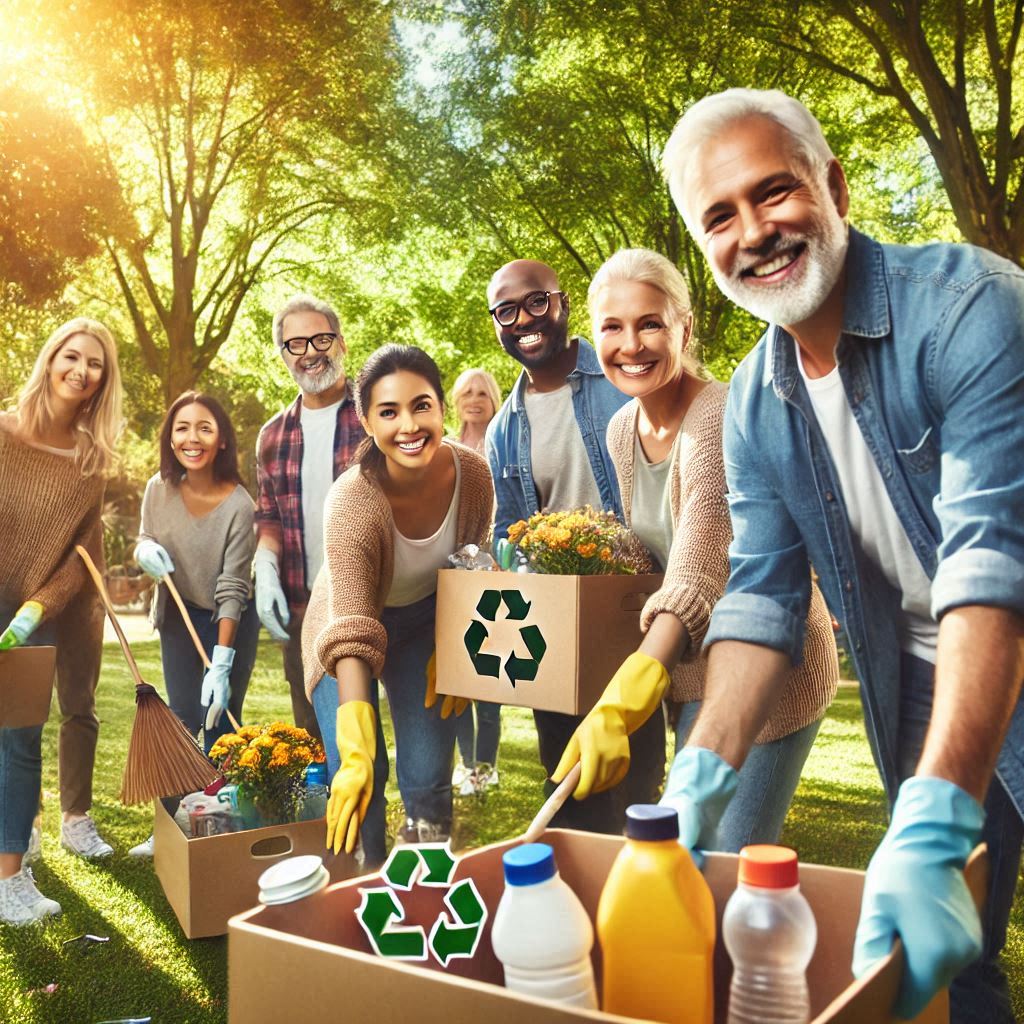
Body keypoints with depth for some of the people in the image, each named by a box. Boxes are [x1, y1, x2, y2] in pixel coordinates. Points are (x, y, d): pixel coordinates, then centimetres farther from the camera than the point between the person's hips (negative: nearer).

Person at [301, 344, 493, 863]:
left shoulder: (472, 473, -21)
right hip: (348, 628, -3)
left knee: (429, 776, -2)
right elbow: (352, 636, -38)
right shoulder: (353, 501, -34)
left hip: (426, 621, 3)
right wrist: (356, 756, -44)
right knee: (358, 779, -11)